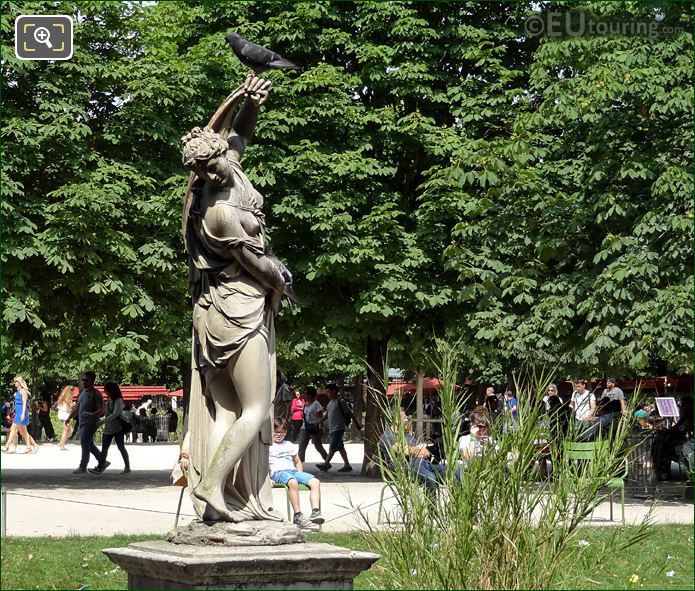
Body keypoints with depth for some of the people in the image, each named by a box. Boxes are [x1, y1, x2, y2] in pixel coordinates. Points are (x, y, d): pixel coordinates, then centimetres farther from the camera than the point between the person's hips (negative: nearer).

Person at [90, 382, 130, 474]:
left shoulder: (118, 401, -12)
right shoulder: (109, 401, 13)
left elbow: (115, 414, -23)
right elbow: (106, 413, 22)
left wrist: (103, 421, -28)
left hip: (118, 428, -8)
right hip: (108, 428, 8)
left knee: (121, 447, -1)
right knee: (104, 448, 1)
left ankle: (127, 468, 7)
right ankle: (99, 467, -2)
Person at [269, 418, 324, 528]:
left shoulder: (289, 445, 29)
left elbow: (298, 462, 33)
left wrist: (300, 474, 14)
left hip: (293, 470, 6)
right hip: (278, 472, -6)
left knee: (315, 482, -21)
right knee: (293, 482, -40)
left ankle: (315, 512, -33)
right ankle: (297, 515, -40)